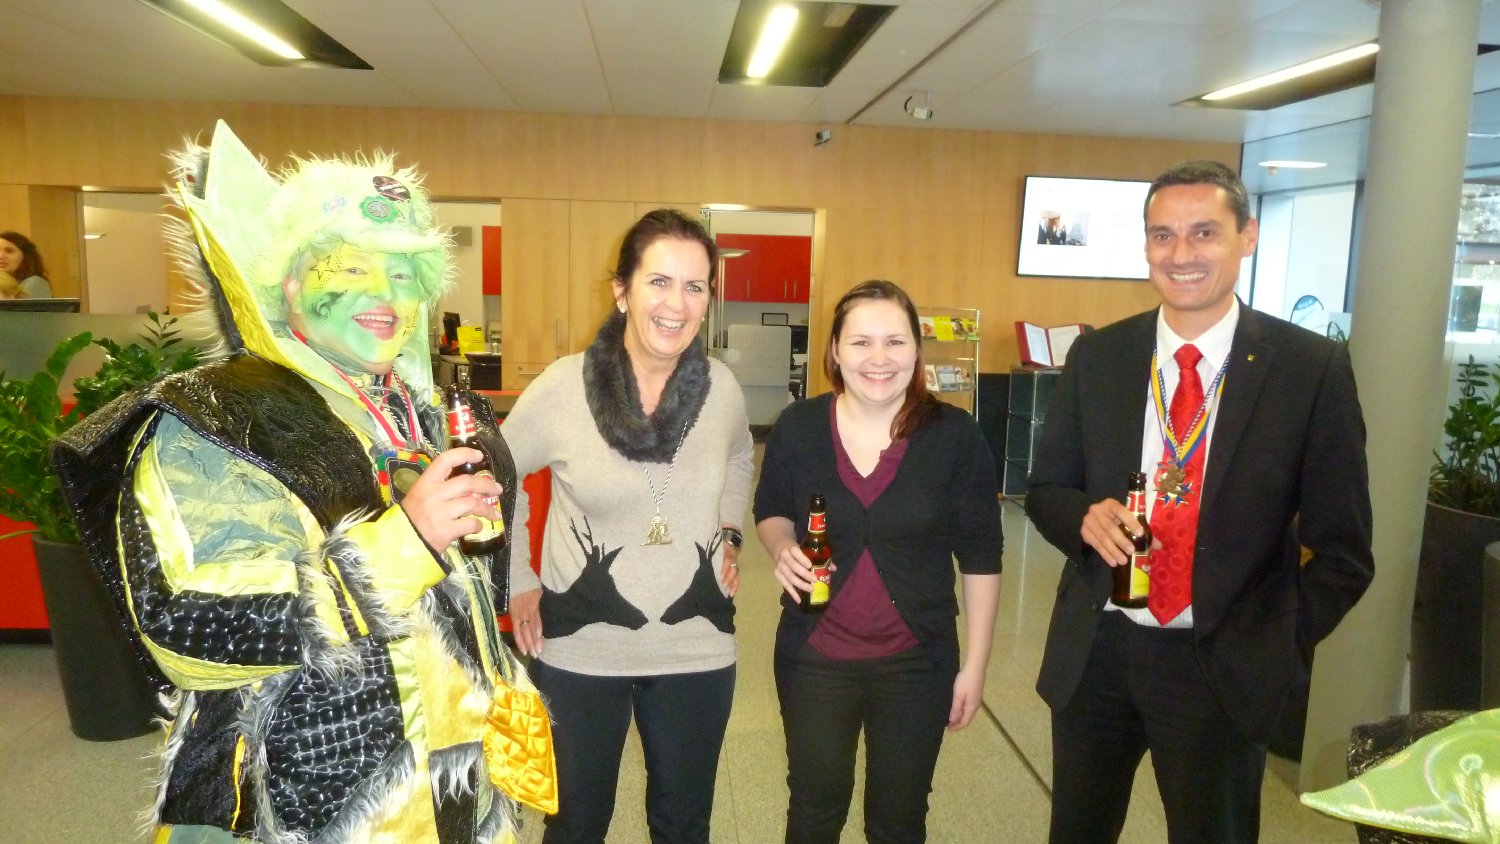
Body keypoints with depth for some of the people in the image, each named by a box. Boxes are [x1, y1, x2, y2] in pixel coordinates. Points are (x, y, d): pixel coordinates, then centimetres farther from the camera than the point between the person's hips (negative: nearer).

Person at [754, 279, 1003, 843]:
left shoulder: (955, 435, -12)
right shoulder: (797, 428, -8)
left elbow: (981, 557, -4)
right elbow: (770, 512, 9)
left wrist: (975, 663, -3)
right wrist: (782, 548, -14)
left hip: (918, 662, -1)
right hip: (813, 657, 1)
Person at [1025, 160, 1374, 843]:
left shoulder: (1313, 369, -7)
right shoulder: (1096, 355, -1)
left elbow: (1343, 549, -1)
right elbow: (1045, 489, 5)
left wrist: (1281, 647, -5)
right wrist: (1088, 518, -15)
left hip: (1225, 667, -2)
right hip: (1095, 651, 3)